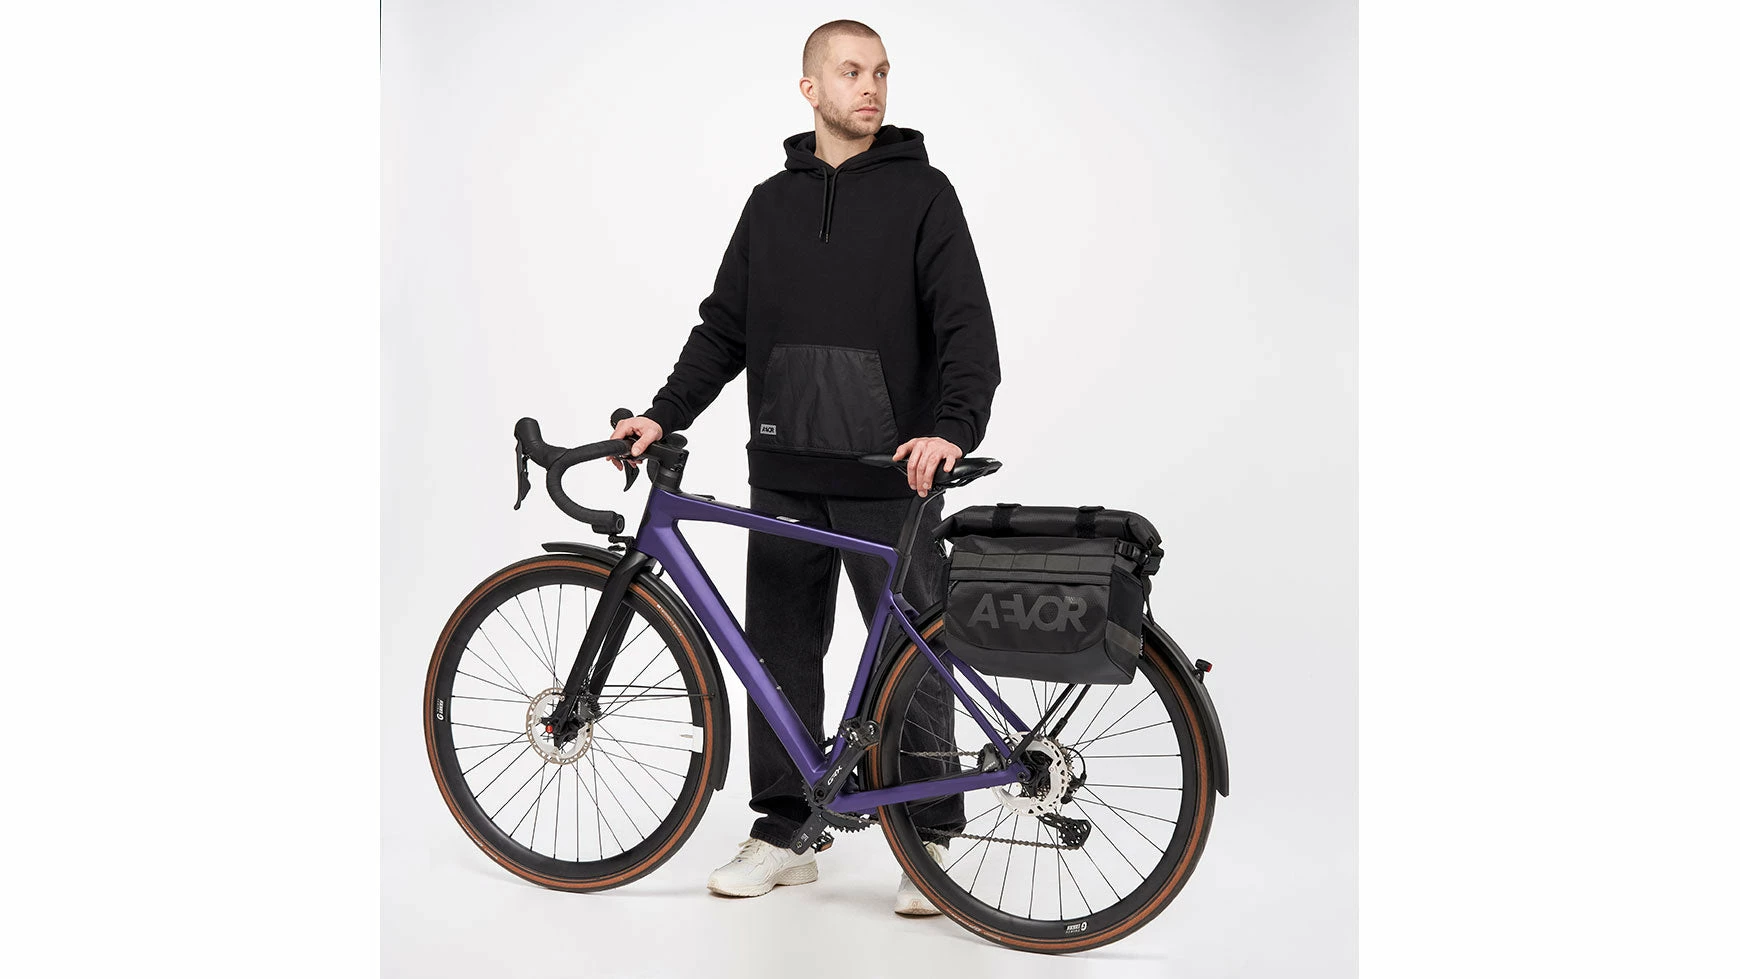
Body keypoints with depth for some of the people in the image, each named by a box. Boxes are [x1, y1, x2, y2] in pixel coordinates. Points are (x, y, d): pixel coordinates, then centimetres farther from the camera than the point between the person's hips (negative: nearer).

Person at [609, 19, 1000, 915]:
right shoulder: (771, 202, 13)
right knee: (778, 654, 9)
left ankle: (931, 839, 17)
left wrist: (953, 428, -26)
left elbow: (966, 327, -10)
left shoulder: (921, 193, -1)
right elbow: (724, 327, 14)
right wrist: (665, 414, 1)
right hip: (784, 478, 5)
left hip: (892, 479, -4)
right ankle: (782, 832, 23)